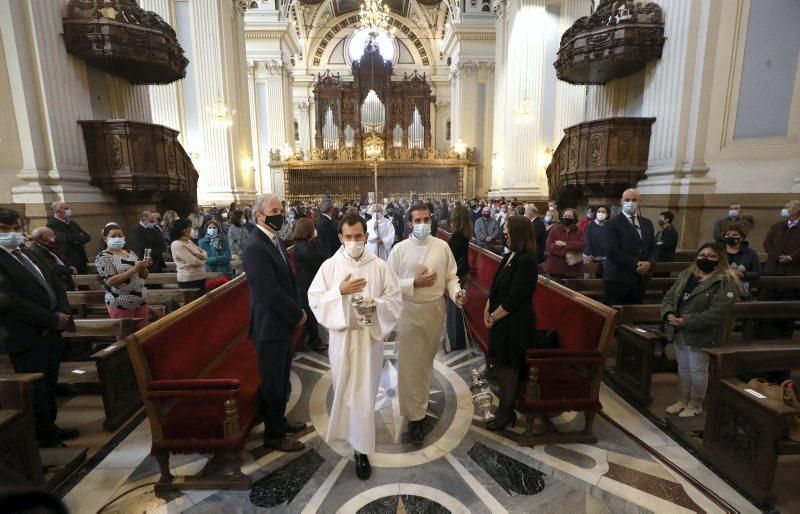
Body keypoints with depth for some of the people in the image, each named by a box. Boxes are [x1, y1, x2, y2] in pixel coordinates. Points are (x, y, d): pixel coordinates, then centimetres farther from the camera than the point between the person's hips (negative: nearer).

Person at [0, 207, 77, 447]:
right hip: (28, 338, -7)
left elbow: (55, 285, 12)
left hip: (51, 332, 8)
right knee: (36, 389, 6)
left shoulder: (25, 254, 14)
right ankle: (42, 435, 22)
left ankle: (49, 427, 33)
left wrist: (62, 313, -5)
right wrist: (52, 319, -17)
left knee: (49, 386, 18)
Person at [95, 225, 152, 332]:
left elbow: (143, 276, 12)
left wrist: (144, 267, -9)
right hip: (121, 305, -5)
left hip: (142, 302, 5)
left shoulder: (130, 253, 10)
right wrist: (135, 269, -24)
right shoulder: (103, 257, -6)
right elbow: (111, 281, -18)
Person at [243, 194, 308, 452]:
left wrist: (297, 309, 4)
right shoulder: (255, 248, -21)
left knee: (282, 377, 22)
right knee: (272, 381, 8)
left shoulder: (275, 240, 8)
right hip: (270, 325, -8)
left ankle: (279, 419, 42)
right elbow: (271, 292, -24)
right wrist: (297, 314, -13)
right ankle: (274, 435, 27)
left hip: (283, 322, 9)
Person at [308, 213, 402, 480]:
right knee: (343, 387, 20)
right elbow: (314, 300, -6)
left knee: (364, 392, 5)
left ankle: (362, 449, 21)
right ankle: (347, 427, 49)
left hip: (369, 336, -1)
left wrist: (377, 304, -23)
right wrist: (339, 291, -21)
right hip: (341, 335, 2)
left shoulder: (379, 266, -7)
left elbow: (395, 299, -3)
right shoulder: (329, 266, -4)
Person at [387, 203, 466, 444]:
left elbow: (451, 277, 1)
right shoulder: (399, 249, -8)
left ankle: (419, 403, 45)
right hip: (409, 311, -2)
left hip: (435, 309, 3)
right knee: (410, 364, 3)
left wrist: (456, 294, -18)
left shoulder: (442, 246, -2)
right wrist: (415, 283, -18)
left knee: (426, 361, 20)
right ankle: (415, 415, 20)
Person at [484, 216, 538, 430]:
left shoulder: (527, 261, -21)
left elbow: (514, 298, -23)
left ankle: (507, 412, 26)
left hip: (516, 324, -8)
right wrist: (487, 311, 0)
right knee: (501, 364, 19)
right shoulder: (508, 257, 7)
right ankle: (504, 403, 38)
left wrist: (494, 317, -14)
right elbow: (495, 287, 10)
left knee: (509, 367, 7)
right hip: (500, 321, 8)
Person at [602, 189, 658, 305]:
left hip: (640, 279, 6)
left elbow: (653, 247, 14)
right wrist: (636, 265, -16)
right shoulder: (613, 224, -6)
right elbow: (612, 251, -15)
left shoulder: (647, 223, 15)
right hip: (617, 278, -6)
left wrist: (649, 263, -7)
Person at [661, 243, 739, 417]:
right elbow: (669, 296, 7)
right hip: (679, 332, 6)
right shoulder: (686, 274, 8)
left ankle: (696, 404, 29)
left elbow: (716, 313, -22)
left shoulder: (726, 281, -13)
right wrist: (669, 313, -13)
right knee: (683, 368, 18)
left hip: (701, 335, -6)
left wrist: (686, 322, -24)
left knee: (697, 370, 9)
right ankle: (682, 400, 34)